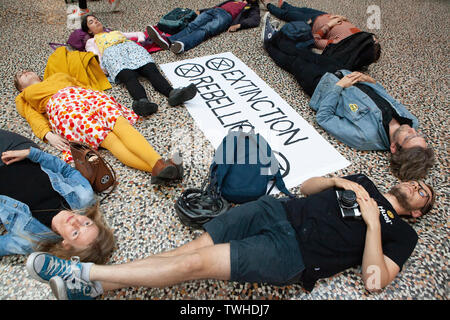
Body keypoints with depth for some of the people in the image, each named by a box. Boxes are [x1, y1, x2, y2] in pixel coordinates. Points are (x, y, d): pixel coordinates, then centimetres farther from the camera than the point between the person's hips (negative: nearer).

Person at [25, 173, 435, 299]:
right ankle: (89, 287, -8)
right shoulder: (362, 182, 26)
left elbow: (374, 280, -5)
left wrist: (373, 223, -9)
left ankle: (86, 273, -11)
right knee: (193, 247, -12)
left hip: (291, 253, -5)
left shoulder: (400, 233, 11)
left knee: (196, 262, -19)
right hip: (278, 211, 5)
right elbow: (305, 187, 23)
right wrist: (337, 180, 6)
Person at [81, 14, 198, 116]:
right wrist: (104, 68, -8)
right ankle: (143, 101, -67)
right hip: (111, 53, -3)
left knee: (152, 70, -31)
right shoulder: (91, 42, 33)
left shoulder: (117, 32, 44)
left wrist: (141, 40, 15)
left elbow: (139, 34, 39)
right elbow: (95, 57, 13)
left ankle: (172, 93, -59)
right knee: (129, 76, -38)